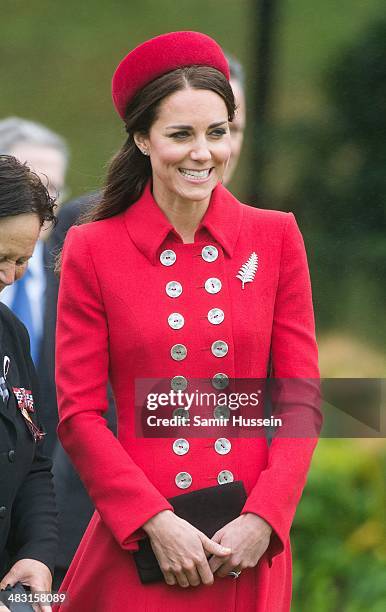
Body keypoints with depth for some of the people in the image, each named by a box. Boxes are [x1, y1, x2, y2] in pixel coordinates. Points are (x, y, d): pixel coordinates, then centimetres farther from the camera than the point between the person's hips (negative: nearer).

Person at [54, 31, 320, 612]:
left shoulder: (275, 237, 4)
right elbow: (79, 415, -2)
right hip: (138, 545, -2)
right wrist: (156, 522, -12)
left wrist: (262, 519, -9)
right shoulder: (93, 249, -1)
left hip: (251, 548, 2)